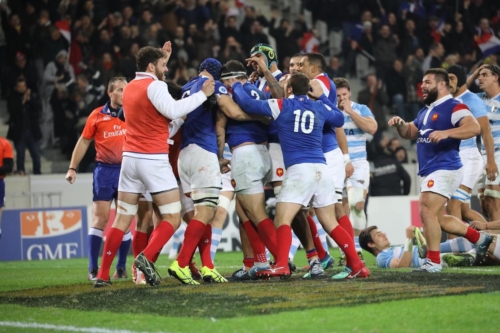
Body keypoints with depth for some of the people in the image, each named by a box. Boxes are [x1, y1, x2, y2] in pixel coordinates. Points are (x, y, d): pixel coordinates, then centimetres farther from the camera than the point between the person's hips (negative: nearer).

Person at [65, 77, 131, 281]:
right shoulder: (97, 116, 2)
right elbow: (84, 142, 8)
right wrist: (72, 168, 3)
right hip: (104, 170, -2)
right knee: (100, 217, -6)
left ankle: (121, 268, 12)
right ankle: (93, 269, -4)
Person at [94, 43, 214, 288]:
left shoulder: (130, 87, 16)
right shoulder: (154, 86, -9)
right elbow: (173, 110, -23)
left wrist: (163, 58, 35)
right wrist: (203, 94, -17)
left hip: (130, 157, 7)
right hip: (153, 159, -7)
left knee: (122, 220, 8)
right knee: (172, 219, -2)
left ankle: (103, 275, 3)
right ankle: (146, 257, -25)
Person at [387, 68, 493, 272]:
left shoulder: (454, 107, -11)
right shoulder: (425, 111, 18)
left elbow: (474, 127, -25)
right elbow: (410, 133, 27)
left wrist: (446, 133, -37)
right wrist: (400, 125, 4)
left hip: (445, 169, -10)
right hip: (428, 171, 10)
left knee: (427, 211, -18)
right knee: (438, 219, 15)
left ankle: (433, 261, -12)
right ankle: (479, 238, 27)